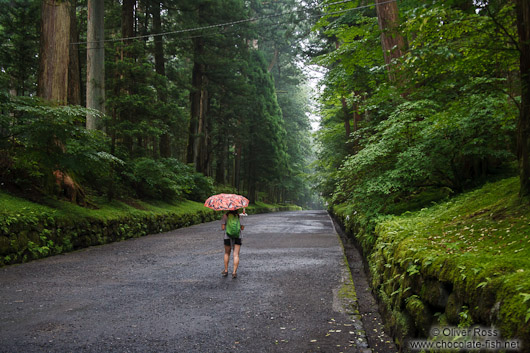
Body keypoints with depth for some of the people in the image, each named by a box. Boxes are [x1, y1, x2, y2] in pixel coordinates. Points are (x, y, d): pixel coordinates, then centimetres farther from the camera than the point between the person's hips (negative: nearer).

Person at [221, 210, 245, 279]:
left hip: (227, 237, 0)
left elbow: (223, 228, -8)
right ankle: (234, 272, -9)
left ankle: (226, 271, 21)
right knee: (236, 255, -1)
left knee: (227, 253, 18)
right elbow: (242, 228, 1)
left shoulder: (225, 215, -4)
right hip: (237, 237, 0)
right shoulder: (239, 216, 1)